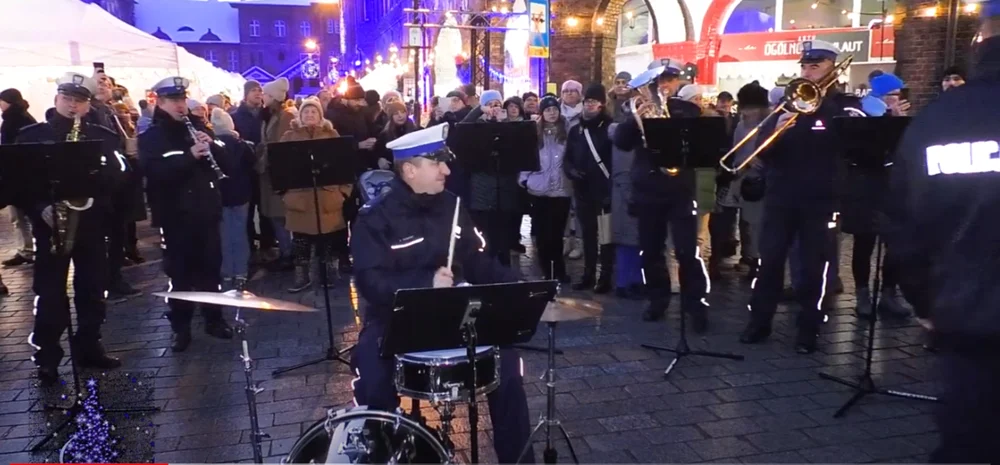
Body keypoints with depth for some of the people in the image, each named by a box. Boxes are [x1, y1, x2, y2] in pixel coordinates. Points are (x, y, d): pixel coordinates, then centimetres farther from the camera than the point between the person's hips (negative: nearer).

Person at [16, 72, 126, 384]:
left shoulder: (103, 137, 7)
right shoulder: (32, 135, 3)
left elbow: (117, 176, -2)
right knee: (50, 293, 0)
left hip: (91, 222, 2)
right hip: (49, 223, -2)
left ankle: (89, 348, 22)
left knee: (93, 289, 8)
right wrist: (39, 209, -15)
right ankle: (46, 356, 10)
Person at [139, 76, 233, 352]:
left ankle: (214, 319, 23)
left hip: (206, 210, 4)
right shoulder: (150, 137, -3)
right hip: (175, 215, -4)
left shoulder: (197, 127, 11)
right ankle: (180, 328, 13)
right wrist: (190, 155, -30)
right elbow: (155, 172, -20)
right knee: (179, 273, 3)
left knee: (211, 268, 10)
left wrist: (211, 146, -12)